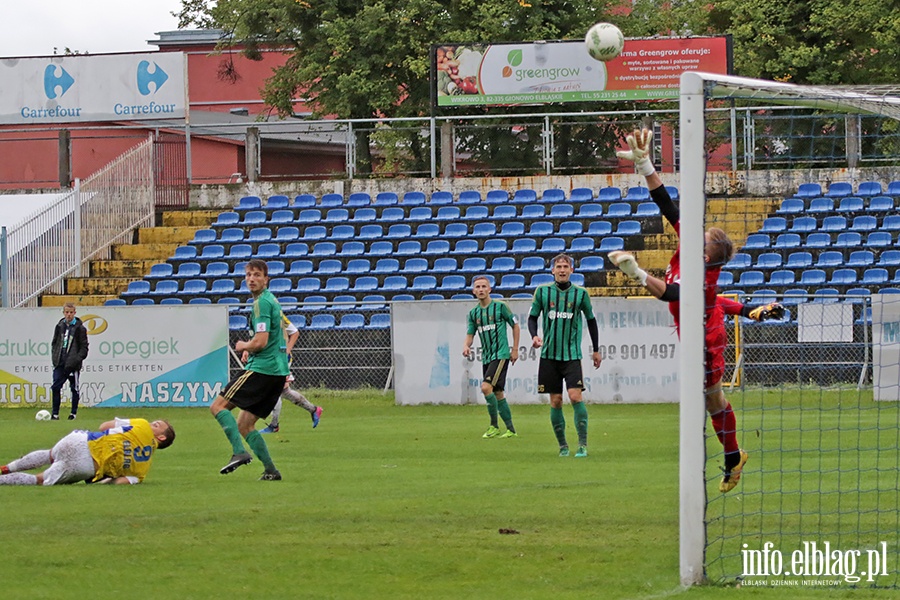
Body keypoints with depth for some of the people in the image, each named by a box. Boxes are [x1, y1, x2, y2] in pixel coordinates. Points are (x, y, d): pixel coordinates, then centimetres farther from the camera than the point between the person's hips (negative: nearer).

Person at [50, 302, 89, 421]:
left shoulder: (80, 328, -3)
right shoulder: (60, 326, 9)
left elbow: (84, 346, -2)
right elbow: (54, 343, 16)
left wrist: (78, 359, -14)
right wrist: (54, 357, 3)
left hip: (73, 364, -3)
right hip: (60, 364, 3)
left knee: (75, 388, 4)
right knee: (56, 387, -3)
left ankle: (73, 413, 15)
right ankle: (55, 413, 3)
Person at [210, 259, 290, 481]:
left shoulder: (262, 303, -12)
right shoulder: (272, 300, 19)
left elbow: (260, 341, -21)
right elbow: (281, 336, 32)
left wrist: (243, 346, 0)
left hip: (262, 368, -10)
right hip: (278, 370, 10)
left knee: (218, 406, -8)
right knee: (244, 425, 12)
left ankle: (239, 452, -23)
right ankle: (270, 470, 7)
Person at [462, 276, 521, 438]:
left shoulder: (500, 306, -4)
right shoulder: (473, 313, 11)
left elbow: (515, 326, 3)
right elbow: (470, 334, 12)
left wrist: (515, 350, 1)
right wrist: (466, 346, -11)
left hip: (501, 354, -7)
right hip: (486, 357, 7)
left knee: (486, 387, -20)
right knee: (497, 393, 9)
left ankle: (494, 426, -11)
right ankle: (511, 429, 17)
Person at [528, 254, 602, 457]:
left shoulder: (580, 293, 1)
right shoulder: (542, 291, 2)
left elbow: (591, 320, 13)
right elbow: (533, 317, 10)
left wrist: (596, 350, 16)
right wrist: (534, 336, -11)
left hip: (572, 355, -1)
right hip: (549, 355, 1)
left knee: (575, 395, -16)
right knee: (556, 401, 2)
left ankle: (583, 444, -12)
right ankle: (562, 445, 13)